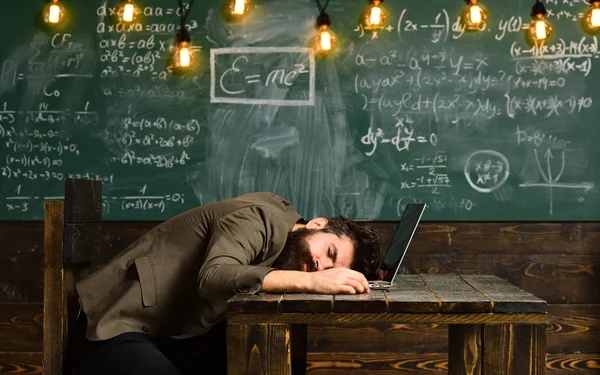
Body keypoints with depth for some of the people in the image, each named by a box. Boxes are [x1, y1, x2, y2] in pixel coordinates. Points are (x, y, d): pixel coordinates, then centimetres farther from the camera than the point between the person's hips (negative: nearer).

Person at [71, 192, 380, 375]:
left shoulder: (282, 256, 8)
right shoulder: (258, 218, -19)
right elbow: (214, 278, -37)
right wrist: (311, 282, -41)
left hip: (169, 334, 8)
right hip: (113, 326, -8)